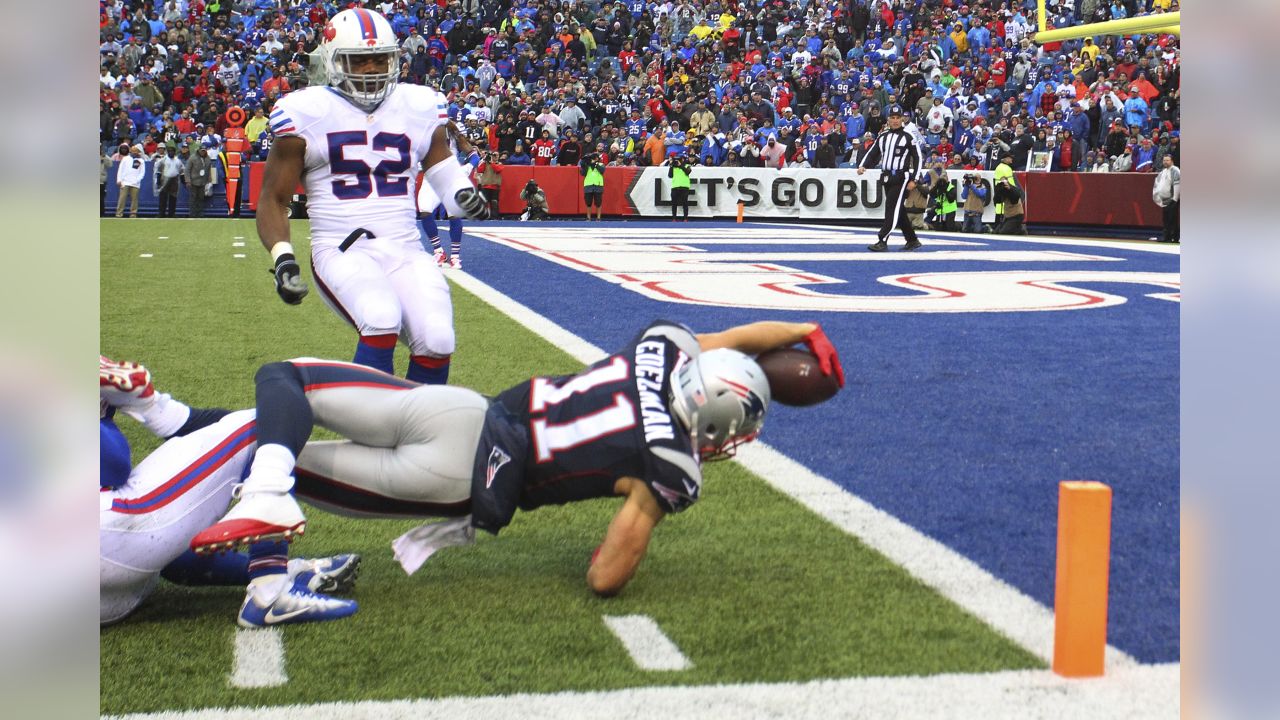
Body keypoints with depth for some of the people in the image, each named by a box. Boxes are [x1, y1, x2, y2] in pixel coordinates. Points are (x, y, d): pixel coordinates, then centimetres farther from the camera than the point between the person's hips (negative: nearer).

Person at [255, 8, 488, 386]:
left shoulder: (419, 108, 10)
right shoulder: (309, 113, 0)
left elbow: (444, 173, 21)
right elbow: (274, 198, 4)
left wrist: (465, 196, -3)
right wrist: (282, 257, -12)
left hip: (406, 251, 3)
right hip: (342, 251, -3)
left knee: (436, 340, -19)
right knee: (382, 320, -32)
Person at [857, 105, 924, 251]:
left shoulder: (908, 137, -3)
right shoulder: (883, 136, 12)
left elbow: (918, 158, -3)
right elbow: (872, 153, 12)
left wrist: (913, 179, -10)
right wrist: (862, 166, -7)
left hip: (901, 178, -6)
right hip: (886, 178, 6)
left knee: (892, 208, -14)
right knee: (898, 211, 9)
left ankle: (882, 241, -18)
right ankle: (912, 241, 19)